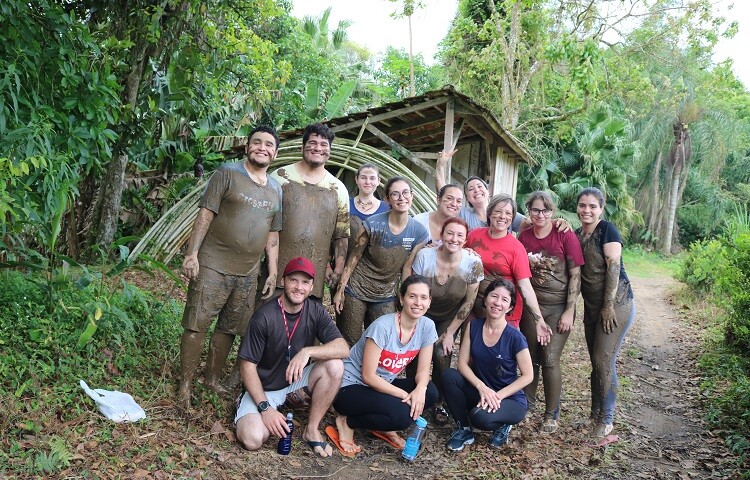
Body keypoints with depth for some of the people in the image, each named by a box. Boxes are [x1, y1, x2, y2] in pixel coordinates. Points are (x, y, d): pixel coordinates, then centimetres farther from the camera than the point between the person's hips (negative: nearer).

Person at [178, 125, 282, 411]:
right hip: (213, 266, -5)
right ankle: (186, 384, 9)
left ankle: (213, 378, 28)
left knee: (229, 328, 13)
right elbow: (205, 215, -7)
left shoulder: (276, 189, 13)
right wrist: (192, 253, -15)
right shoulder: (227, 174, -3)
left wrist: (273, 272, 11)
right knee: (197, 324, -3)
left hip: (247, 272, 5)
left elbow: (273, 235, 16)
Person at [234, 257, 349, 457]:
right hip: (265, 387, -3)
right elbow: (247, 366, -15)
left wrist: (307, 352, -35)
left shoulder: (316, 311, -8)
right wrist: (265, 408, -23)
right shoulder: (264, 317, -20)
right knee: (252, 440, -27)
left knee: (335, 366, -24)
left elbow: (343, 348, -19)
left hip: (297, 379, 3)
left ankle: (311, 430, -8)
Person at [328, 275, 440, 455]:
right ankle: (347, 423, -4)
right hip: (350, 387, -7)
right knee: (402, 415, -28)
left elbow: (423, 371, -2)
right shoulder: (383, 327, -25)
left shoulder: (427, 326, -7)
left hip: (381, 385, 7)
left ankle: (383, 426, 6)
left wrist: (420, 388, -24)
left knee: (430, 392, -14)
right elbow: (368, 376, -22)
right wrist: (405, 395, -24)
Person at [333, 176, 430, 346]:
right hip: (356, 291, -2)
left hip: (386, 298, 2)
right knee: (349, 343, 6)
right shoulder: (373, 224, -14)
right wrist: (340, 290, -6)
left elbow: (407, 268, -1)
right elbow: (354, 257, -7)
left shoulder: (419, 233, -7)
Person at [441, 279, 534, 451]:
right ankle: (464, 429, -3)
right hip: (481, 391, 4)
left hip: (510, 399, -4)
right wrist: (482, 387, -22)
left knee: (480, 417, -34)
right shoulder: (473, 326, -6)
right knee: (448, 376, -22)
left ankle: (503, 425, 4)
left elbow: (527, 376, -12)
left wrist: (499, 395, -20)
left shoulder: (515, 337, -18)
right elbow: (462, 364, -6)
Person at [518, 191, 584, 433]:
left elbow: (575, 276, -8)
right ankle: (526, 404, 28)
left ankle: (552, 414, 12)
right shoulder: (524, 236, 1)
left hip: (558, 306, -3)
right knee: (530, 357, 9)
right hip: (530, 304, 3)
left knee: (550, 360, -6)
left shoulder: (566, 236, -9)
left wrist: (569, 311, -10)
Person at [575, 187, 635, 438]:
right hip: (591, 305, 6)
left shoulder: (607, 229, -11)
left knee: (604, 360, -6)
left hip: (616, 304, -6)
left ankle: (606, 419, 9)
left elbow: (614, 267, -15)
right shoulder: (577, 234, 9)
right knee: (596, 361, 11)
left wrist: (609, 306, -16)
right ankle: (595, 413, 23)